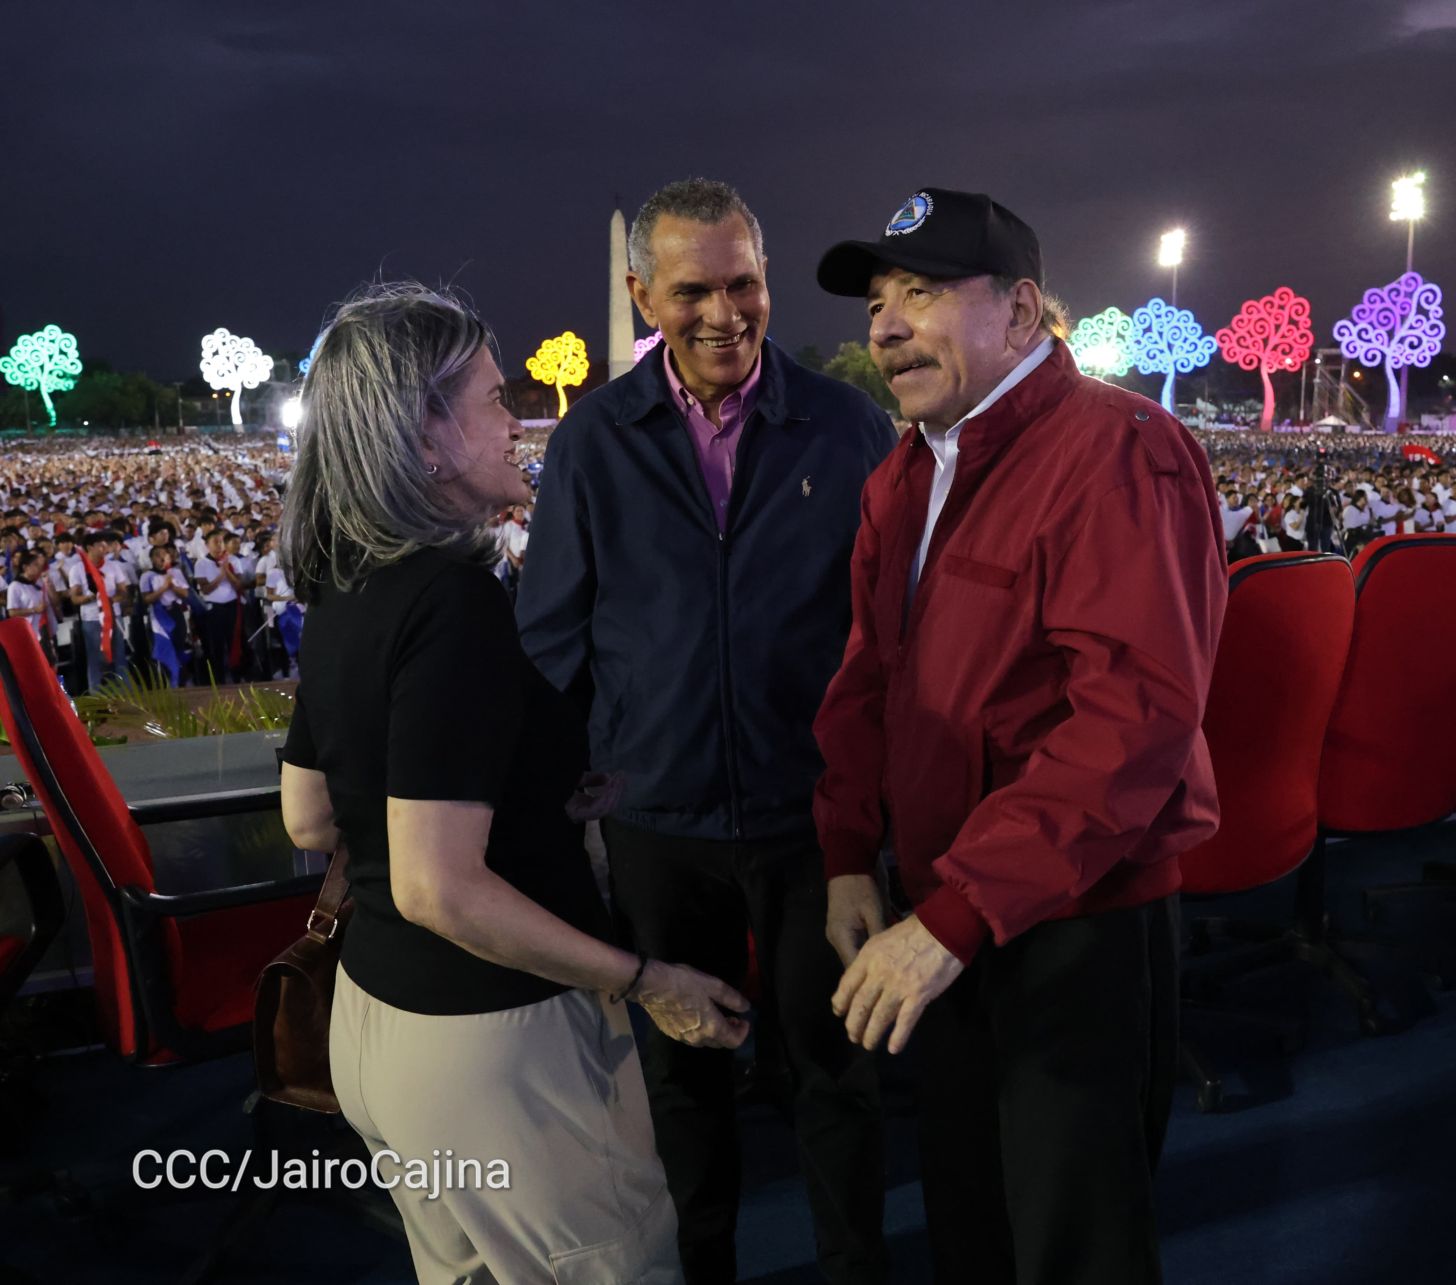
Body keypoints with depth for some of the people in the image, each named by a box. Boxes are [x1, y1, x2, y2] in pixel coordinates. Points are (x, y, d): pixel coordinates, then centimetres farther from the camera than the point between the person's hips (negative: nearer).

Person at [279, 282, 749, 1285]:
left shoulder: (347, 594, 3)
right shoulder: (453, 601, -24)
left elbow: (309, 820, 12)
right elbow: (439, 889, -27)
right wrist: (647, 984, -18)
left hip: (375, 1013, 9)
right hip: (492, 1036, -8)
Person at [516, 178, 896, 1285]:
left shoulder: (847, 426, -5)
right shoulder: (593, 442, -2)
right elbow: (555, 635, 2)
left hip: (815, 810, -1)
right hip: (659, 817, 2)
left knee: (832, 1061, 15)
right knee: (682, 1069, 19)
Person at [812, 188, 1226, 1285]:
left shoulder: (1116, 451, -20)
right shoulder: (903, 477, 9)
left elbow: (1139, 711, -29)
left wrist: (958, 911, -29)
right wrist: (851, 856, 4)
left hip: (1082, 926, -8)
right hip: (949, 917, 8)